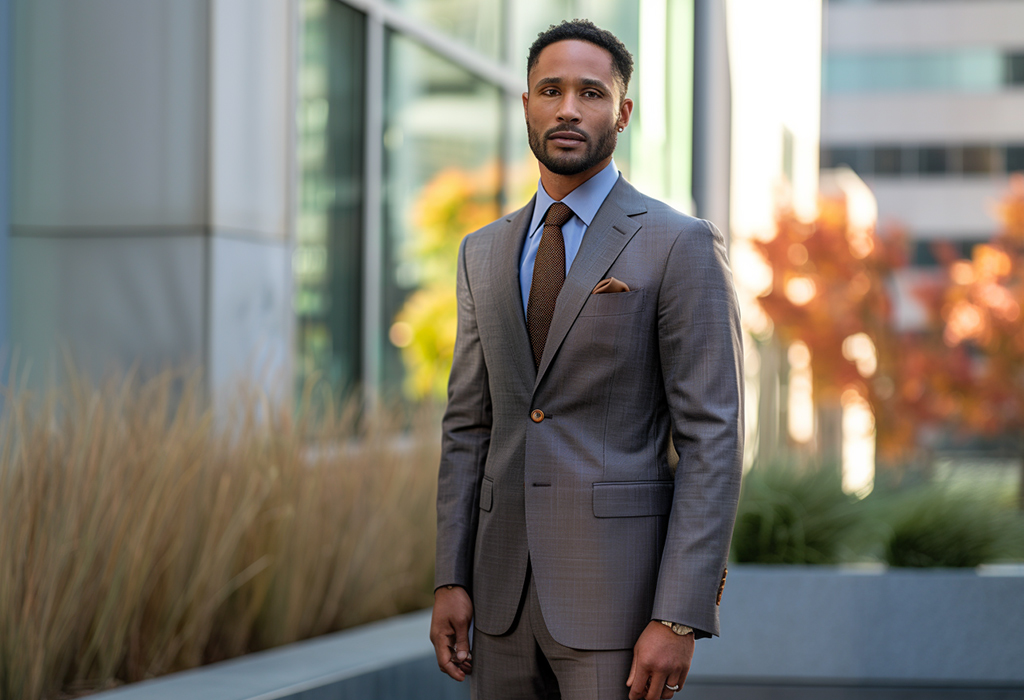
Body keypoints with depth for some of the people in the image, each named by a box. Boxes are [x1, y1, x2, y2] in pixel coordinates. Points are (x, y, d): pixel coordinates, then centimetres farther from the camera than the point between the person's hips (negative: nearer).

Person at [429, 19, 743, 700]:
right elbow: (468, 425, 14)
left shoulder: (681, 246, -6)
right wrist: (451, 578, 5)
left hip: (617, 586, -5)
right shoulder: (485, 254, 12)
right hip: (506, 589, 5)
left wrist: (680, 618, -16)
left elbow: (712, 440, -10)